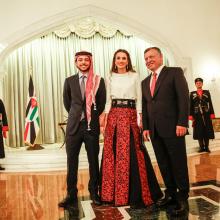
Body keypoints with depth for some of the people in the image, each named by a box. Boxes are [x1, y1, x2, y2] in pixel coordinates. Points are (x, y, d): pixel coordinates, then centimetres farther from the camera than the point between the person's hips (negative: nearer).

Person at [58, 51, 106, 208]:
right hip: (74, 125, 2)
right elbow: (67, 102, 15)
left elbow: (102, 103, 6)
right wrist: (76, 115, 13)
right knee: (71, 161, 5)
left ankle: (94, 192, 23)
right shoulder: (69, 81, 7)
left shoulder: (99, 80, 2)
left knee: (93, 161, 8)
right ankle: (71, 194, 17)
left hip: (92, 126, -1)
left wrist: (93, 118, 8)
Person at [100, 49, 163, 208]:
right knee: (112, 153, 3)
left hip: (130, 115, -2)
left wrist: (139, 118, -6)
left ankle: (135, 195, 8)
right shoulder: (110, 78, 13)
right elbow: (108, 100, 13)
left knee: (131, 154, -6)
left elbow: (139, 99, 4)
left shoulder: (135, 76, 6)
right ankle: (114, 193, 19)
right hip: (114, 116, 3)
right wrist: (106, 118, 4)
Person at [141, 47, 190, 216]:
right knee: (164, 164, 11)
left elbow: (184, 97, -8)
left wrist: (182, 123, -16)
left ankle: (182, 198, 15)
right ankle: (171, 194, 24)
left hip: (172, 127, -5)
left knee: (179, 163, 2)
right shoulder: (145, 82, 18)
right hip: (155, 130, 6)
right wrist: (146, 127, 8)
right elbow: (145, 106, 16)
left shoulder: (175, 72, 1)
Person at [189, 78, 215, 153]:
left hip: (206, 115, 0)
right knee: (199, 131, 1)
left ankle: (206, 147, 11)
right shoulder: (192, 94, 8)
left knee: (207, 131, 2)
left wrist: (212, 114, -4)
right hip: (197, 115, 0)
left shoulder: (207, 92, 9)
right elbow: (191, 105, 3)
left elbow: (210, 104, 4)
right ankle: (201, 147, 10)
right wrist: (191, 116, -5)